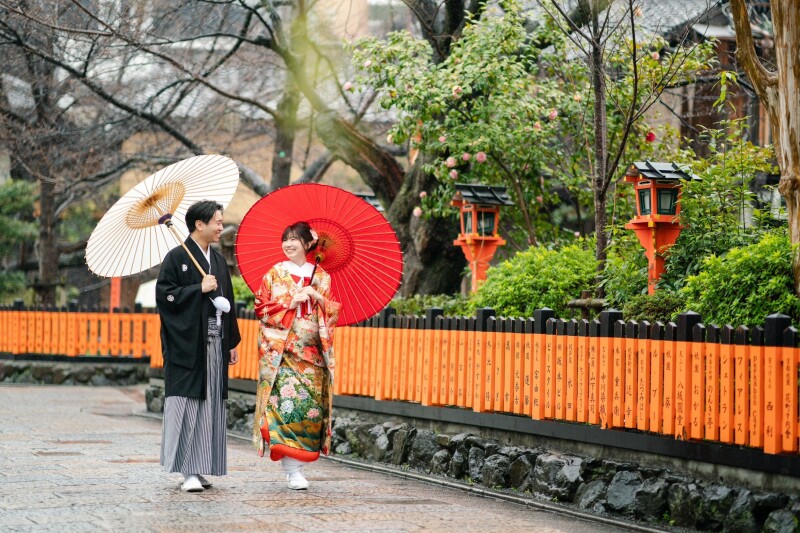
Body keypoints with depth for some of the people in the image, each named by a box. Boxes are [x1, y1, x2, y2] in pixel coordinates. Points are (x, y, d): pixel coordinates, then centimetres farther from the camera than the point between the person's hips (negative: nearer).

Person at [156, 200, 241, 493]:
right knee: (187, 407, -8)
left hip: (214, 345, 7)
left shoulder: (219, 260, 16)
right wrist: (199, 289, -15)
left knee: (210, 407, 6)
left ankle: (199, 469, 12)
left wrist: (232, 342, 17)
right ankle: (188, 471, -8)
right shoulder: (177, 257, -5)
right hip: (187, 344, -7)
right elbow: (163, 294, -12)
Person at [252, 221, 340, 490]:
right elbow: (261, 308, 1)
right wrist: (291, 302, -10)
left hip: (311, 352, 3)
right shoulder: (274, 274, 7)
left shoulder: (321, 276, 13)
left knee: (311, 405, -4)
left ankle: (298, 462, 7)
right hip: (281, 351, -3)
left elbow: (333, 313, 12)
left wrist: (318, 298, -7)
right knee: (286, 401, -15)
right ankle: (292, 470, -14)